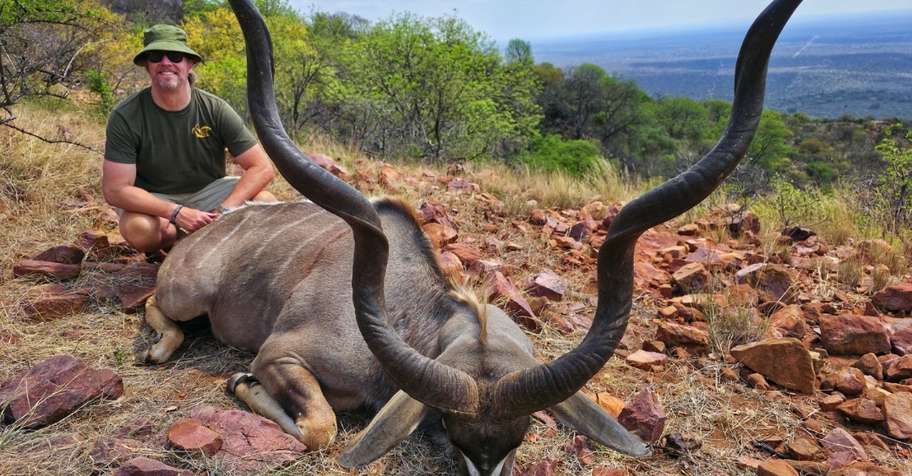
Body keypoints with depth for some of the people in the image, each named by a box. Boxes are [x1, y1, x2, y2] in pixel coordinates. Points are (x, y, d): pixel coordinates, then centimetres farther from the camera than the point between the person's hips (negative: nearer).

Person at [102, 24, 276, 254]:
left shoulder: (215, 109, -15)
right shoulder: (125, 117, -18)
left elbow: (263, 168, -16)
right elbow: (115, 189, -19)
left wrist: (224, 211, -30)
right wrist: (176, 213, -31)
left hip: (207, 192, 1)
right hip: (154, 200, -1)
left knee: (266, 203, -24)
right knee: (138, 228, -36)